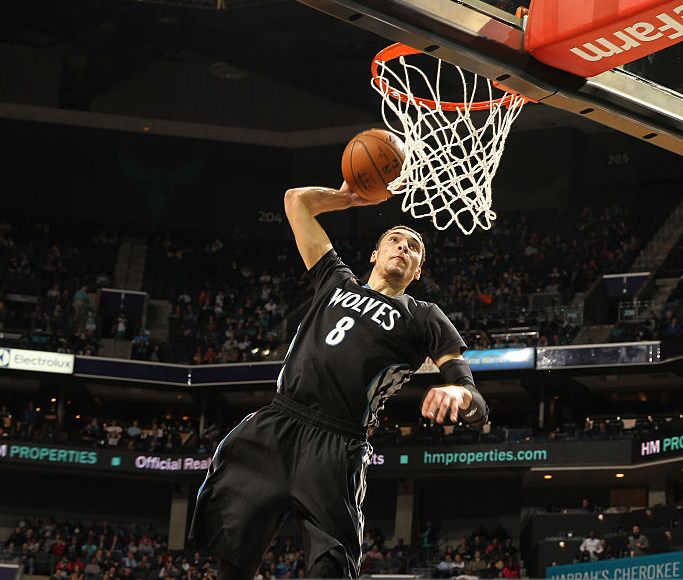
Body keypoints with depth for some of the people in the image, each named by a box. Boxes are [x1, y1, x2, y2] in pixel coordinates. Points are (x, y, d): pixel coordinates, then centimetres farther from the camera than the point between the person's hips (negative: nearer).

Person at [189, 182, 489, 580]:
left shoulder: (425, 319, 14)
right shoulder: (338, 281, 25)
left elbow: (478, 408, 2)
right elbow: (297, 200, 33)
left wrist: (457, 394, -20)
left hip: (335, 449, -3)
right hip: (273, 427, 3)